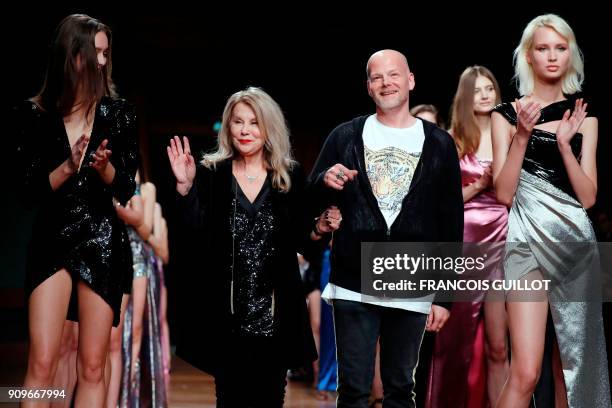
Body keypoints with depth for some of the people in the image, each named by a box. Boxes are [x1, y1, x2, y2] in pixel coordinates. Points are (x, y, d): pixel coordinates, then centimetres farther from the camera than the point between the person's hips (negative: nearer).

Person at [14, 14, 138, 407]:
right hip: (52, 240, -1)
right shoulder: (35, 114, 0)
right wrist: (68, 167, -18)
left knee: (92, 367, 2)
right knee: (41, 364, -9)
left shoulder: (118, 113, 3)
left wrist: (103, 167, -17)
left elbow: (127, 189, 3)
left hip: (103, 243, 1)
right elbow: (30, 191, -2)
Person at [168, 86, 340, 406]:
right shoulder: (211, 174, 2)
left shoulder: (290, 176, 5)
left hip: (275, 311, 1)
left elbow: (298, 239, 10)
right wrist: (184, 186, -18)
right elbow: (192, 231, -8)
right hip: (226, 312, -1)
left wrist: (319, 229, -9)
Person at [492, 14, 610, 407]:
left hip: (574, 242, 3)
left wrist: (565, 142, -9)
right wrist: (522, 135, -13)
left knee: (571, 363, 6)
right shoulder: (507, 115, 5)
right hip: (528, 240, -3)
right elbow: (504, 193, -3)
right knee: (526, 372, -14)